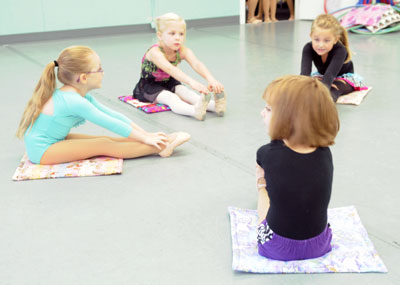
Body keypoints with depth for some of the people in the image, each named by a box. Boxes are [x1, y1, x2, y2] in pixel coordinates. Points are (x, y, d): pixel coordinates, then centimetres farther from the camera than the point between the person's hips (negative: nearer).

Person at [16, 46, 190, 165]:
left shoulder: (79, 96, 4)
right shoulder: (74, 101, -26)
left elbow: (112, 115, 2)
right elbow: (111, 124, -24)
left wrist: (146, 134, 0)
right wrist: (146, 138, -17)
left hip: (53, 141, 9)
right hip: (42, 151, -9)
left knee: (104, 139, -1)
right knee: (104, 145, -17)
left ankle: (159, 142, -6)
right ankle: (161, 148, -18)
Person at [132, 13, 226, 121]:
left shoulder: (182, 51, -16)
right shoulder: (155, 52, -32)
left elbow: (197, 64, -36)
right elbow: (170, 69, -50)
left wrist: (211, 79, -56)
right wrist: (191, 82, -66)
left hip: (169, 83, 5)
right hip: (150, 86, -5)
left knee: (184, 92, -24)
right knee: (171, 98, -32)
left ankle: (215, 106, -47)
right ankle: (195, 111, -62)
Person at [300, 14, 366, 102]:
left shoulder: (340, 50, -36)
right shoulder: (308, 48, -27)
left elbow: (330, 74, -50)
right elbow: (305, 72, -42)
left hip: (345, 77, -5)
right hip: (322, 76, 5)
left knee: (334, 89, -39)